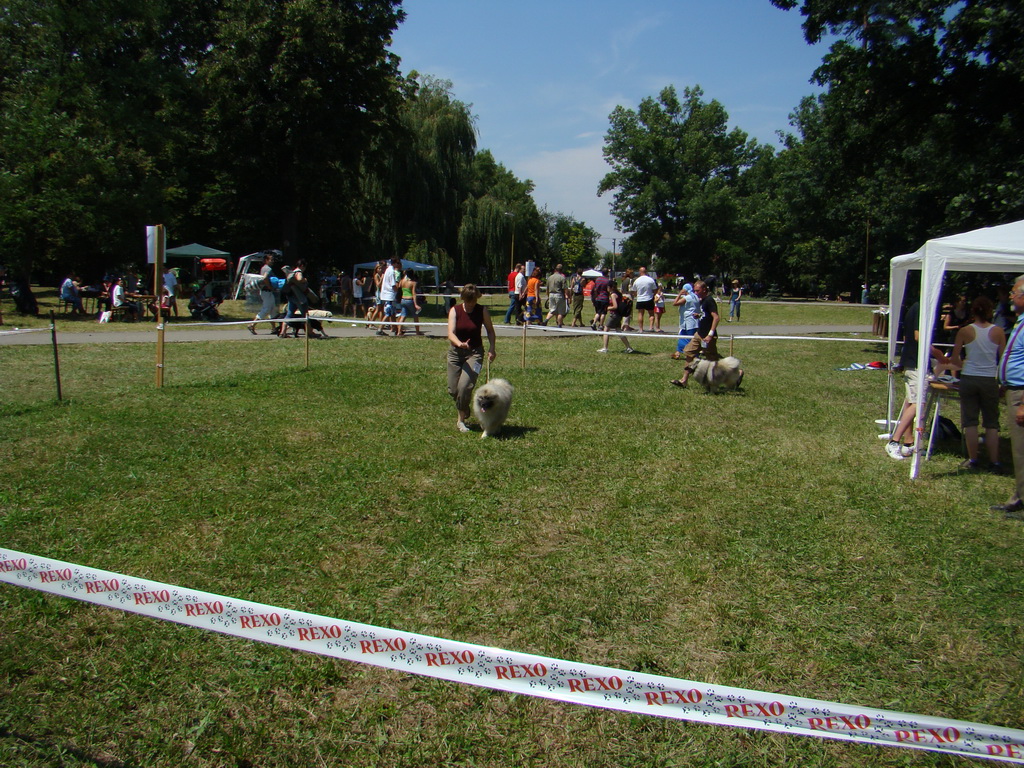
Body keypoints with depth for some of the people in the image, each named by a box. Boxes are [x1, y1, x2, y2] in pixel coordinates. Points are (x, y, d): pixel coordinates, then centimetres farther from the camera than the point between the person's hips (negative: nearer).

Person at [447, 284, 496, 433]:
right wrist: (460, 343, -37)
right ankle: (465, 410, 37)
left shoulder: (482, 311, -5)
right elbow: (451, 333, -16)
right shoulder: (455, 311, -6)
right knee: (453, 389, 4)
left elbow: (490, 330, 9)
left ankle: (461, 420, -1)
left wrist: (491, 348, -4)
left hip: (475, 353, -2)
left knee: (464, 386, -19)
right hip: (455, 352, 2)